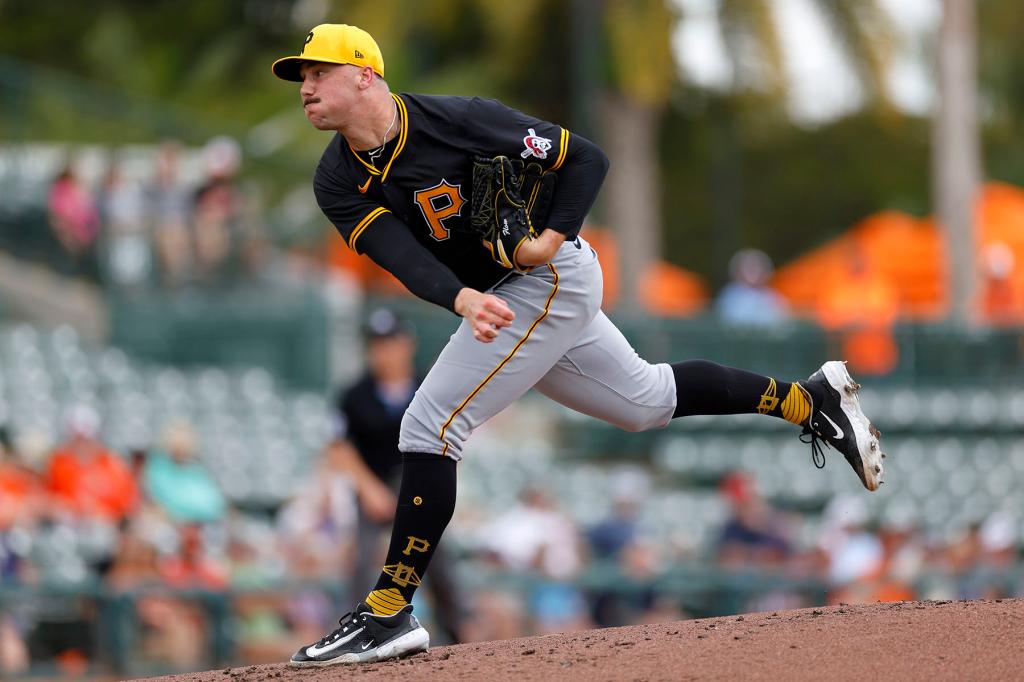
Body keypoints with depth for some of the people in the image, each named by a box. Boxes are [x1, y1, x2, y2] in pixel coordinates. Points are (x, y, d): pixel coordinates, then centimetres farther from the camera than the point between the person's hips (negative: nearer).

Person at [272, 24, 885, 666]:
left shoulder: (457, 119, -20)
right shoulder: (337, 184, -5)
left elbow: (587, 157, -13)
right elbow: (404, 256, -21)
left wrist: (552, 238, -25)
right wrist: (464, 300, -40)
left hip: (550, 278, -8)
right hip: (498, 300, 8)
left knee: (431, 423, -17)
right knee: (646, 401, 21)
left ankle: (388, 614, -14)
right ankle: (807, 398, 36)